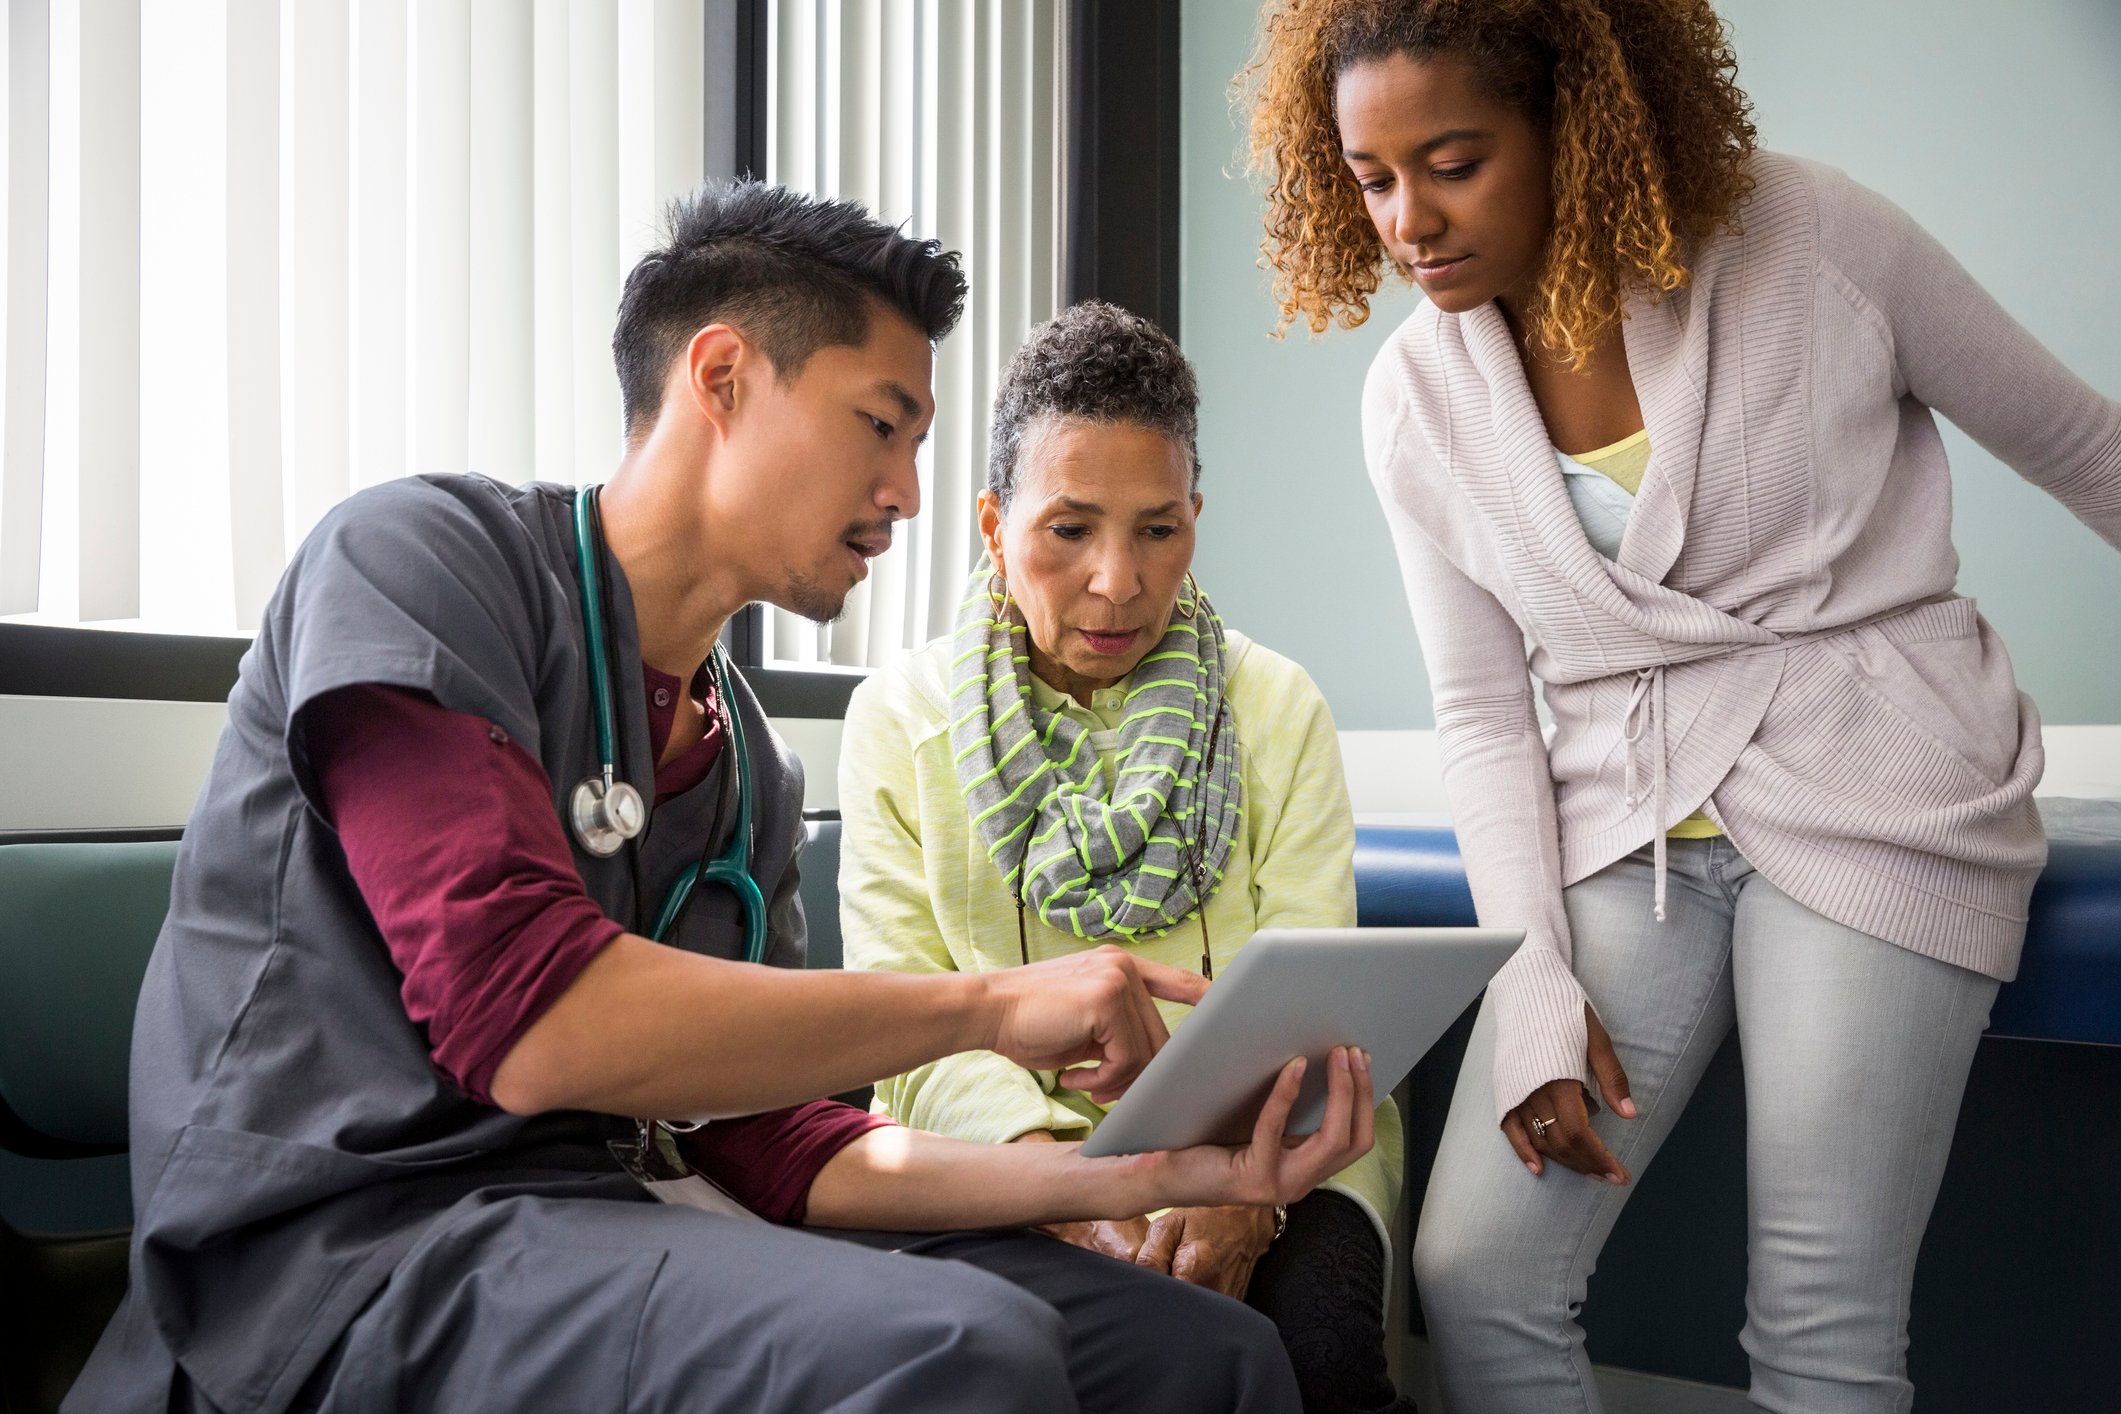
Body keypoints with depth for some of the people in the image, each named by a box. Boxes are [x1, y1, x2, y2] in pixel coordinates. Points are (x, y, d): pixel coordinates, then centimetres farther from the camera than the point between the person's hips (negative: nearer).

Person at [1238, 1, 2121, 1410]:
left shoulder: (1811, 235, -7)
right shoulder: (1417, 400, 1)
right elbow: (1484, 714, 5)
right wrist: (1533, 982, -6)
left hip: (1873, 795, -3)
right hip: (1629, 818, 3)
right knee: (1474, 1277, -5)